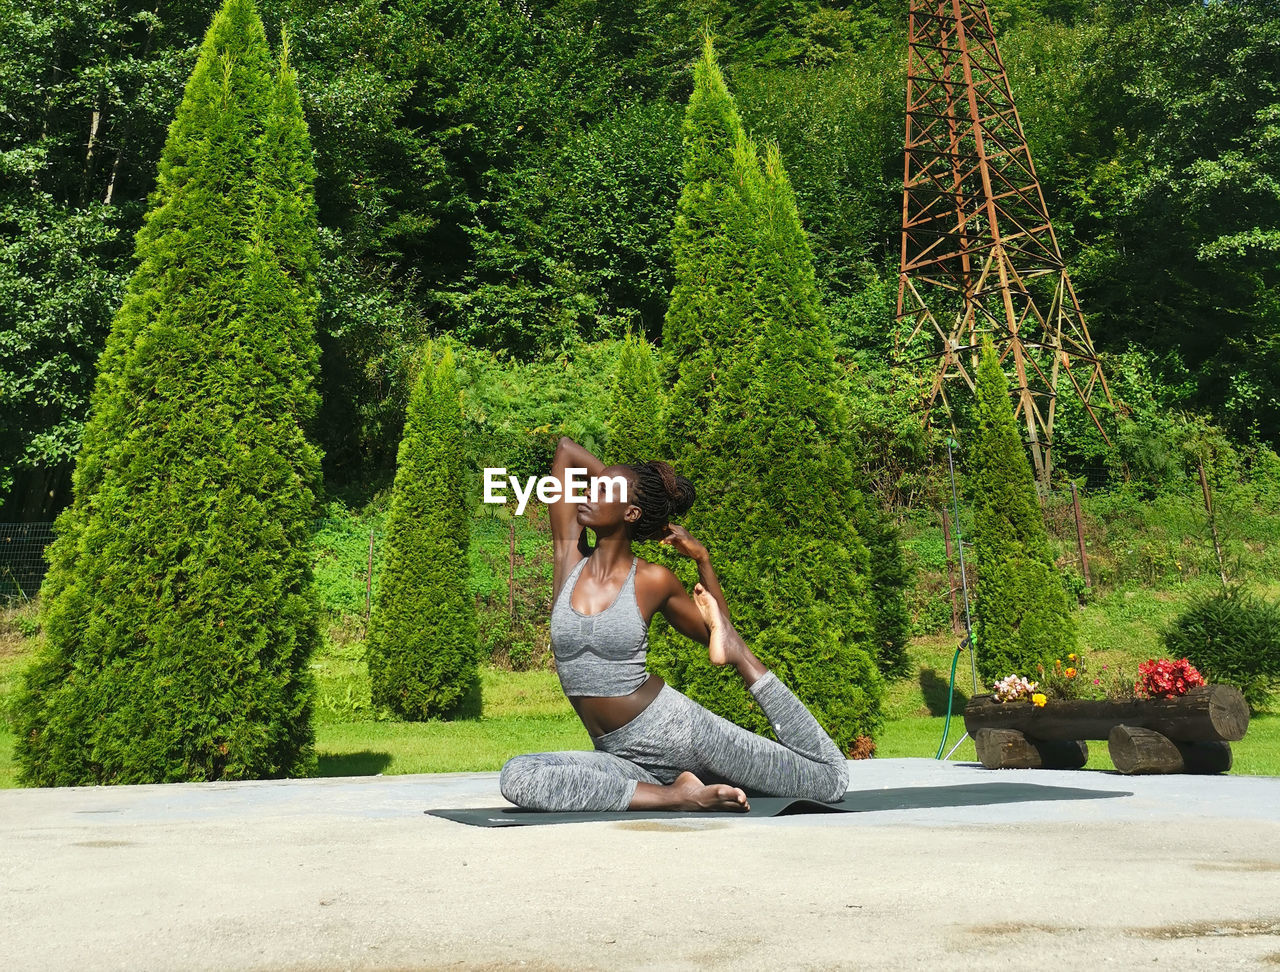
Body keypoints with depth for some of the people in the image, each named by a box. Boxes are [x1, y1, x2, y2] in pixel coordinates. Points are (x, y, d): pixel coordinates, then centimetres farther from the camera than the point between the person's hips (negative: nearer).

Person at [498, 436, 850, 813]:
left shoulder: (654, 580, -5)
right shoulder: (571, 554, 2)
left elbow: (716, 634, 12)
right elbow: (565, 449, 5)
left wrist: (702, 558, -2)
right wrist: (620, 482, 11)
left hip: (676, 730, -3)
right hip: (620, 754, 3)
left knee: (831, 777, -1)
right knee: (516, 777, -29)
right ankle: (673, 795, -23)